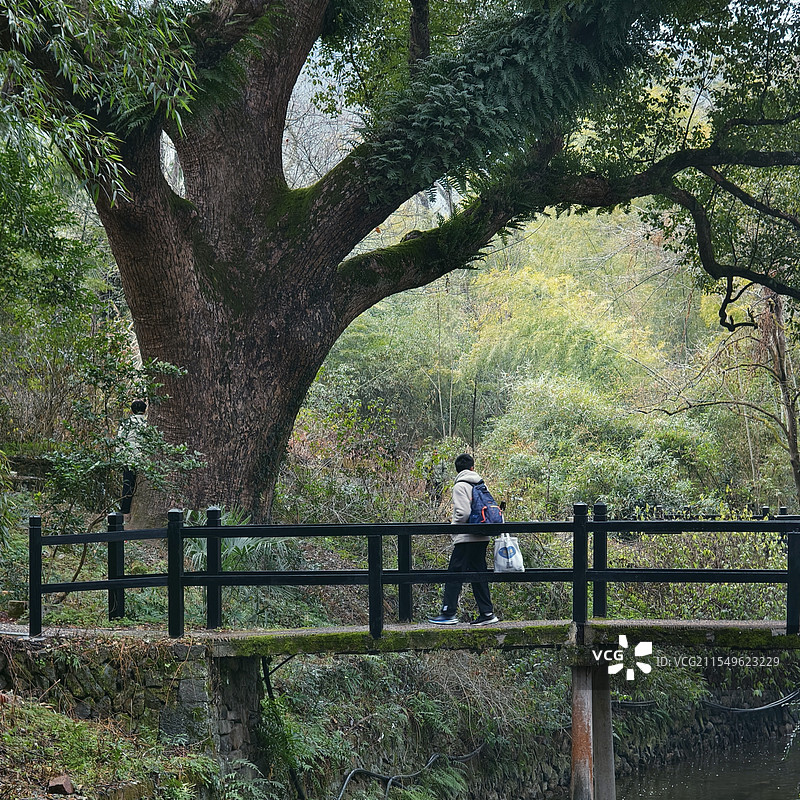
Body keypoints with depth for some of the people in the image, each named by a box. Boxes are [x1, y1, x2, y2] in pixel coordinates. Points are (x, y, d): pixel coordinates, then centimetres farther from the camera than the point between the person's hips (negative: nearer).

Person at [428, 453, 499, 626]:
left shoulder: (460, 486, -8)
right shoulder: (481, 484, 13)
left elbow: (463, 512, -18)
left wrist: (453, 525, -1)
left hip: (466, 538, -7)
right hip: (482, 538, 7)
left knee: (454, 574, -4)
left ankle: (449, 613, -7)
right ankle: (487, 612, 9)